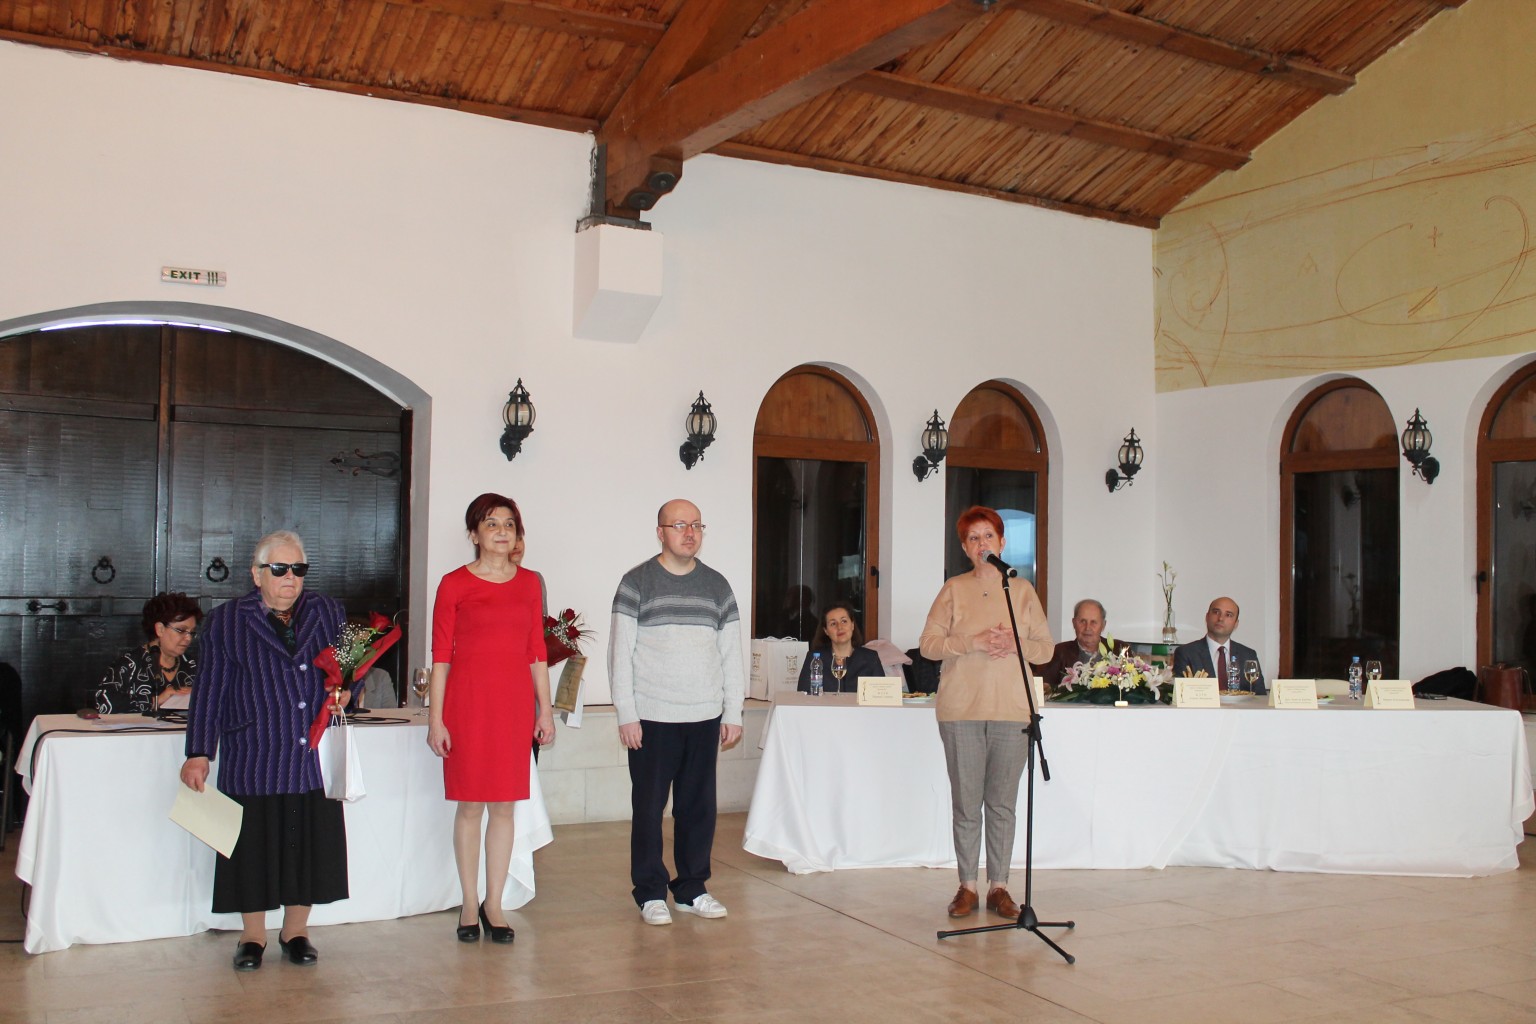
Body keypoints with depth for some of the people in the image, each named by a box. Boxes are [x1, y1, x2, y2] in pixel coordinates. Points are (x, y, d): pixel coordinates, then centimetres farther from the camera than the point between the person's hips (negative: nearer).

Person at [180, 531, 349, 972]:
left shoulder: (328, 613, 10)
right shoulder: (226, 621, 4)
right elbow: (209, 692, 3)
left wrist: (345, 691, -4)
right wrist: (199, 754, -2)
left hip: (314, 757, 2)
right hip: (252, 759, -2)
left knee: (309, 844, 5)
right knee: (253, 845, 4)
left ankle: (296, 931, 22)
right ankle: (252, 936, 21)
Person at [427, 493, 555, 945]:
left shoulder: (528, 583, 9)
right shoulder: (455, 584, -2)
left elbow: (537, 651, 11)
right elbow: (441, 654, -2)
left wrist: (545, 708, 7)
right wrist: (436, 718, -6)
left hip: (515, 703, 3)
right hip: (468, 700, -3)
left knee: (504, 806, 7)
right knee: (470, 806, 4)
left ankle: (494, 904, 17)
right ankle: (469, 904, 17)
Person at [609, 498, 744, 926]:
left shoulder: (717, 586, 11)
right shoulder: (636, 583, 0)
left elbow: (731, 654, 13)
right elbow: (620, 653, -2)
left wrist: (733, 713, 8)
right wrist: (626, 714, -8)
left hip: (704, 717, 3)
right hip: (651, 718, -3)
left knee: (699, 806, 7)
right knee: (648, 807, 2)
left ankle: (692, 888, 20)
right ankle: (650, 892, 14)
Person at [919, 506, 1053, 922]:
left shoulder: (1023, 590, 9)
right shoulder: (953, 590, 6)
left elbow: (1046, 647, 9)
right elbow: (928, 644, -1)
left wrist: (1015, 644, -11)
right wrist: (973, 642, -14)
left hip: (1011, 709, 1)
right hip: (961, 709, -1)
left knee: (1002, 803, 4)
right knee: (966, 802, 2)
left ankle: (999, 886, 13)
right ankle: (967, 886, 12)